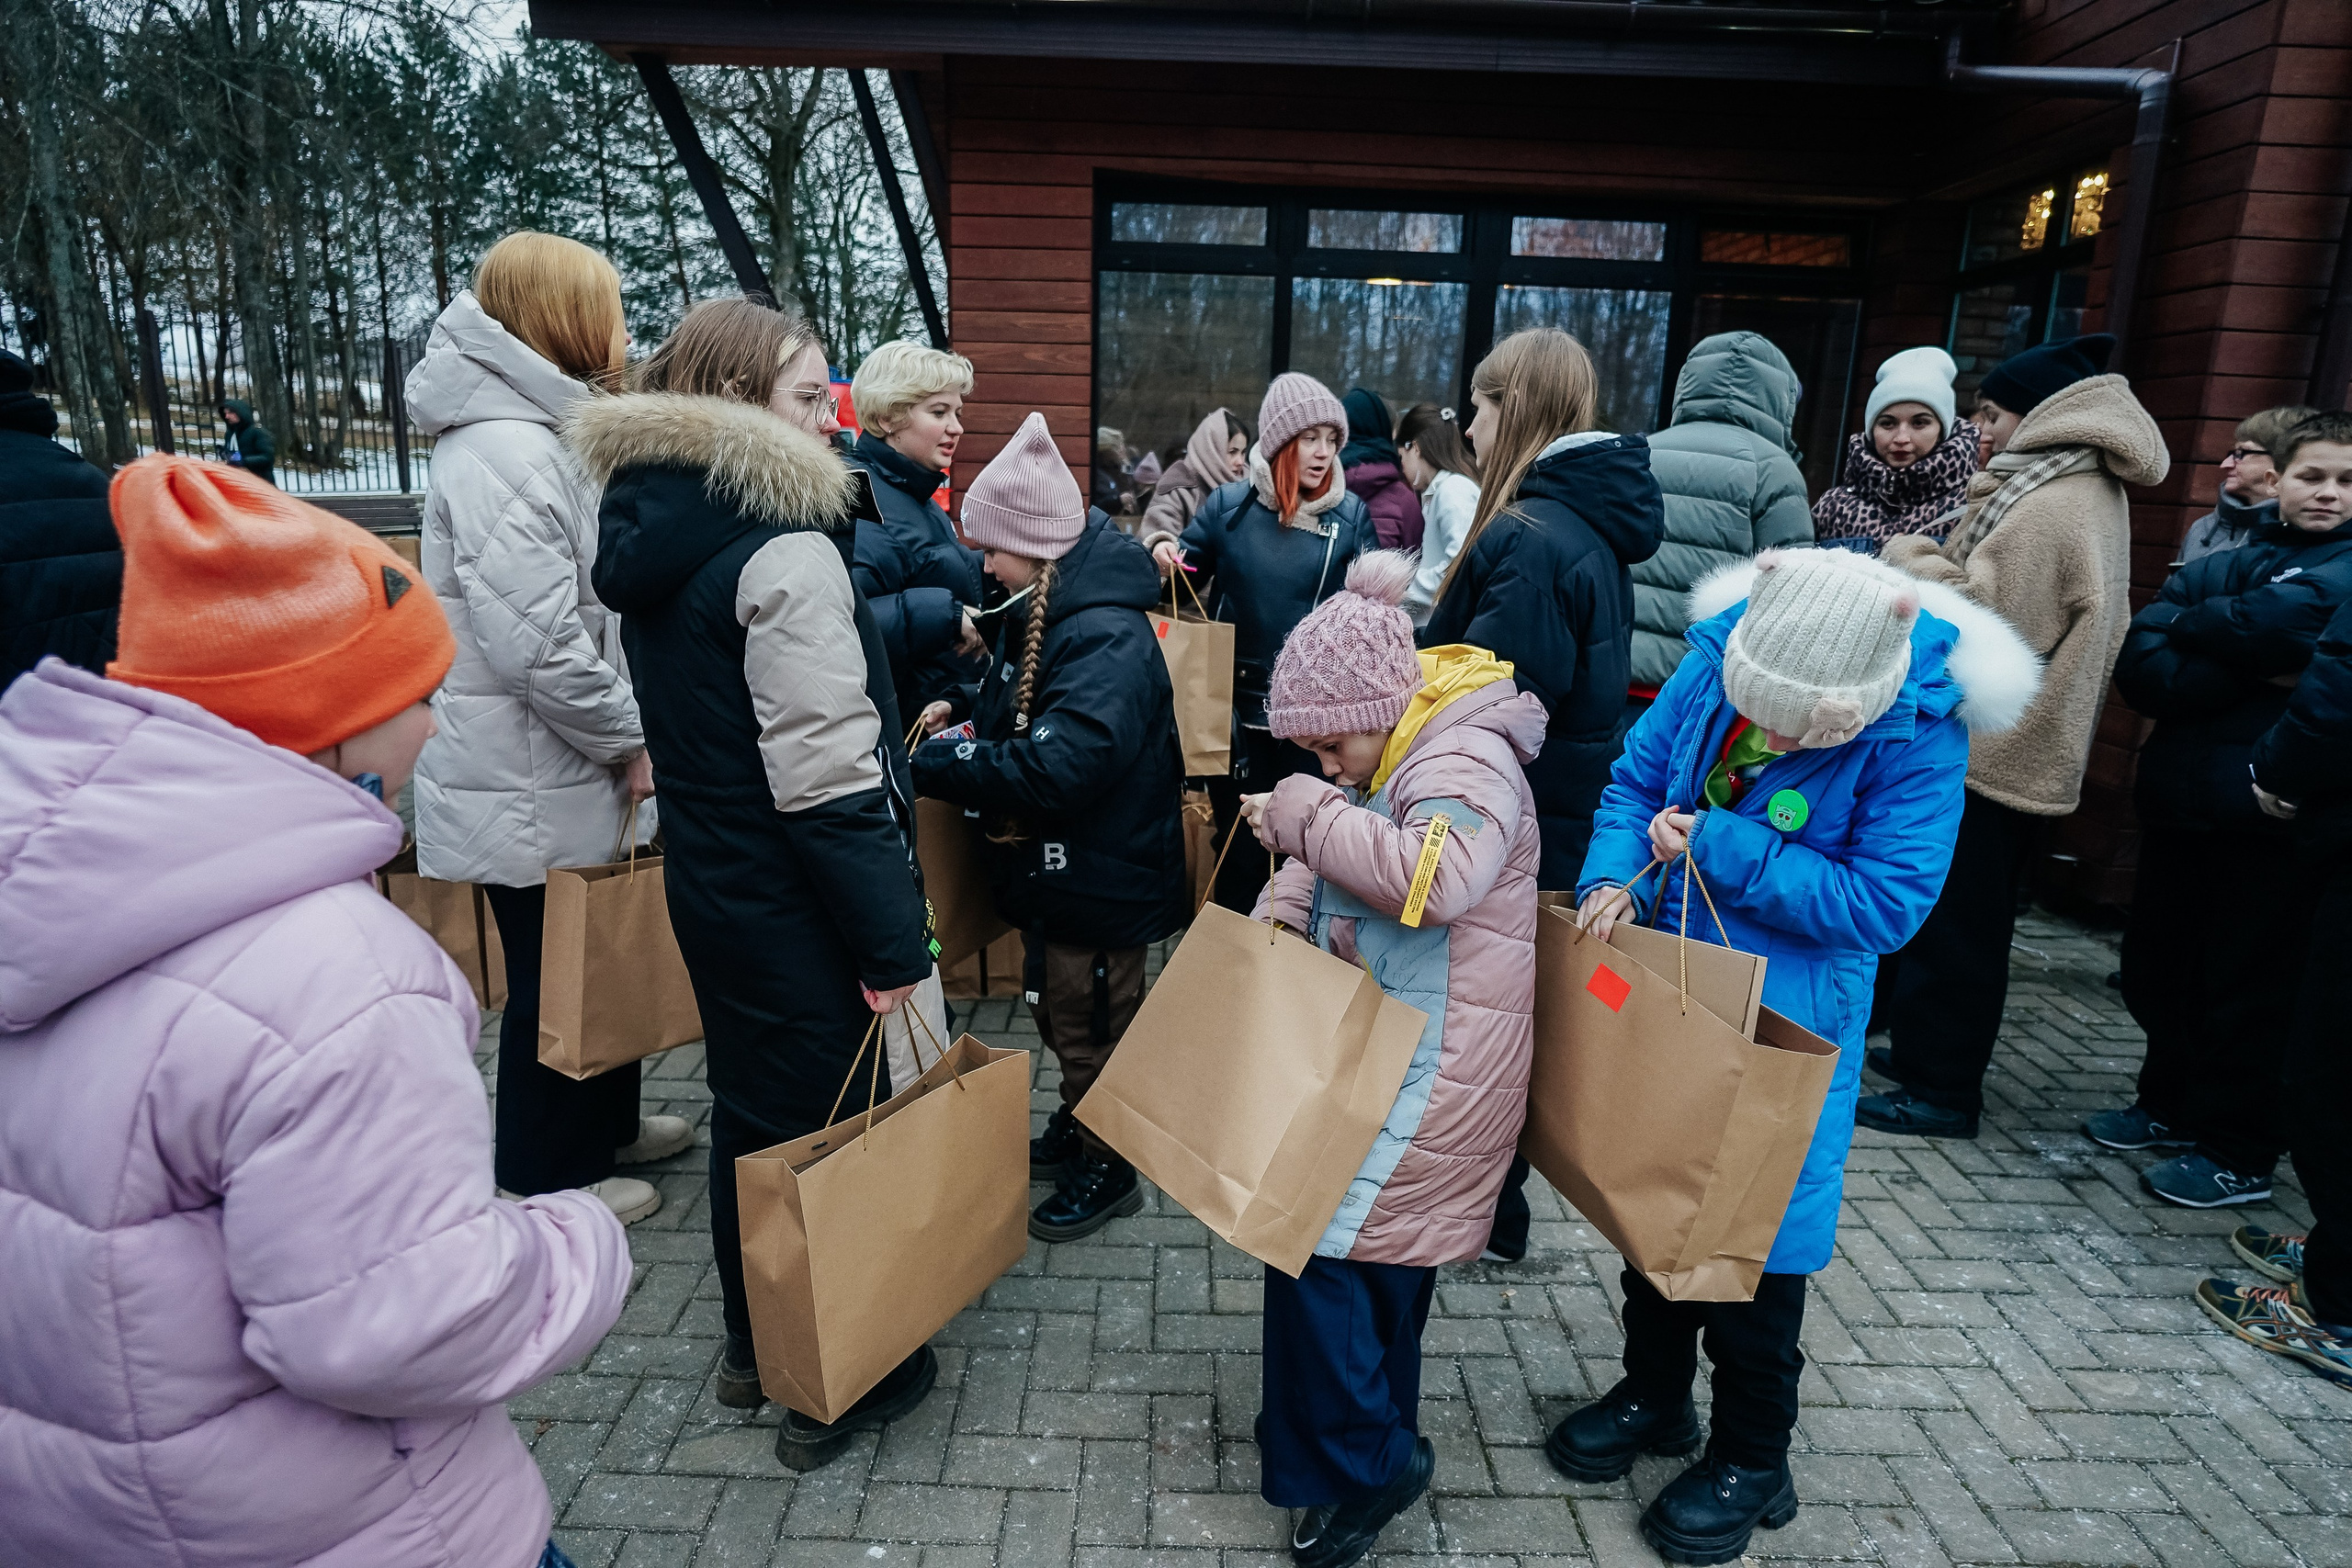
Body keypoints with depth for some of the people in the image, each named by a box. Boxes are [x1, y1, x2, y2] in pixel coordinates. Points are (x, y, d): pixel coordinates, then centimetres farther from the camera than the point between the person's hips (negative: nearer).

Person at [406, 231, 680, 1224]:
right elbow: (537, 643, -29)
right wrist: (630, 741, -16)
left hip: (564, 768, 10)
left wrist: (623, 734, 12)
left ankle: (605, 1123, 40)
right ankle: (549, 1178, 26)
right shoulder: (505, 452, -21)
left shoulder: (539, 434, 13)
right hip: (531, 782, -10)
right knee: (554, 977, 6)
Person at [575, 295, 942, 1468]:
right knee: (831, 1121, 7)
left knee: (748, 1107, 22)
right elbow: (825, 779, -25)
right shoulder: (785, 550, -21)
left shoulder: (653, 532, 7)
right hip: (793, 899, -9)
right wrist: (894, 939, -20)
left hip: (706, 874, 9)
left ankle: (753, 1347, 41)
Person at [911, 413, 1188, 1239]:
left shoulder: (1108, 637, -28)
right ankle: (1077, 1126, 47)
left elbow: (1059, 766, -36)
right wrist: (964, 707, 1)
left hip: (1099, 877, -9)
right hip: (1051, 864, 10)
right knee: (1054, 1006, 25)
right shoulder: (1045, 613, 4)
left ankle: (1109, 1167, 32)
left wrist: (938, 765, -27)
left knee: (1091, 1022, 10)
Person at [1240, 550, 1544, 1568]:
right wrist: (1284, 903, -5)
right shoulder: (1388, 753, 9)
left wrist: (1312, 815, -27)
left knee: (1316, 1234, -9)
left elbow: (1438, 877, -37)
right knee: (1383, 1238, 21)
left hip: (1434, 1065, -10)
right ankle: (1383, 1435, 40)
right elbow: (1332, 862, 15)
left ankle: (1360, 1463, 10)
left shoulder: (1466, 759, -20)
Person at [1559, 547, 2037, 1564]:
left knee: (1756, 1223, 7)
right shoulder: (1719, 656, -11)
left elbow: (1887, 905, -22)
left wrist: (1721, 849, -26)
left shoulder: (1920, 727, -22)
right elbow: (1637, 775, 0)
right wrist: (1614, 874, -19)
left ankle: (1751, 1460, 33)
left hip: (1786, 1016, -4)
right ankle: (1653, 1394, 43)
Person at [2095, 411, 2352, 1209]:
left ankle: (2238, 1154, 20)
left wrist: (2187, 626, -6)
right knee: (2156, 965, 13)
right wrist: (2249, 672, -17)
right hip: (2181, 798, 5)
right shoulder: (2222, 563, 10)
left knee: (2250, 987, 5)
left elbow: (2285, 622, -23)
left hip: (2276, 815, -4)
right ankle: (2170, 1103, 34)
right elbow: (2139, 669, -4)